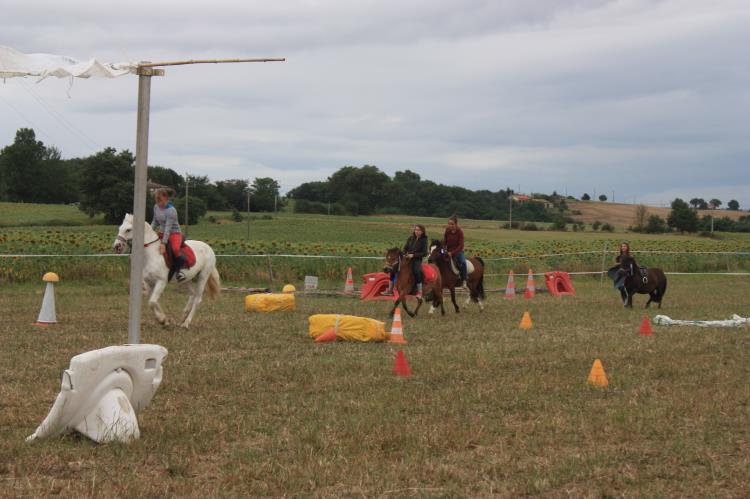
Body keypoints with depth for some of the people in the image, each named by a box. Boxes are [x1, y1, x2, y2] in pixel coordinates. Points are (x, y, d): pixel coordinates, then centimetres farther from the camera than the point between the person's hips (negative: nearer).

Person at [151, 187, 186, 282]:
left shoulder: (171, 210, -22)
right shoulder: (156, 207, 2)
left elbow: (168, 228, -26)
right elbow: (155, 222, 16)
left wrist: (163, 243, -30)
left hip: (174, 233, -8)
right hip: (162, 233, 8)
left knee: (175, 249, -35)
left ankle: (178, 270, -16)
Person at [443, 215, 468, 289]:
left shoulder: (460, 232, -13)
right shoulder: (447, 231, -1)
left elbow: (461, 245, -17)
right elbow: (444, 242, 7)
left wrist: (452, 253, -26)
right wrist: (444, 250, -10)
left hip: (458, 251, -4)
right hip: (449, 252, 4)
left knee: (463, 262, -30)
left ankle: (464, 282, -25)